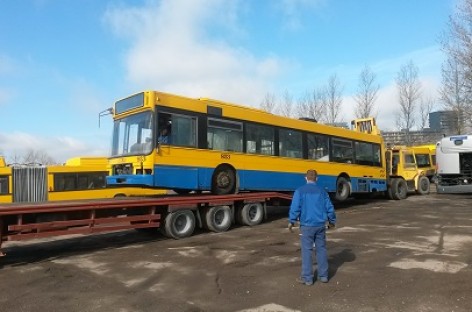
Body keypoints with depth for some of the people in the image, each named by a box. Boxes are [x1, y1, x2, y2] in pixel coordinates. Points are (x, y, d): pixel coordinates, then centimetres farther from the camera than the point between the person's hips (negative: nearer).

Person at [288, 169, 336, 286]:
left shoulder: (300, 191, -8)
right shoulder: (322, 191, 3)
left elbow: (295, 207, -12)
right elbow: (330, 208, 6)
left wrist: (291, 221, 2)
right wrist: (332, 221, 21)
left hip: (307, 225, -3)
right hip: (320, 225, 4)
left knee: (307, 251, 3)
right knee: (321, 249, 13)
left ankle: (307, 278, 8)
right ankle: (323, 275, 21)